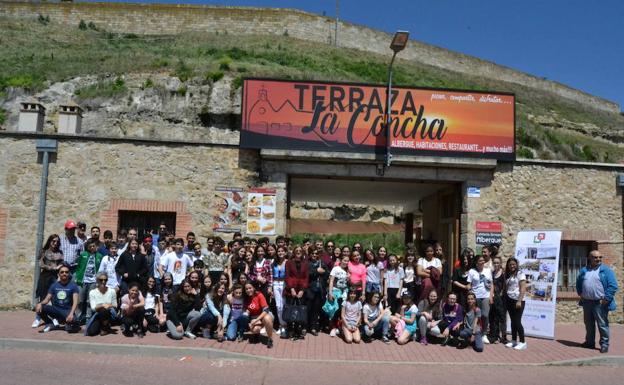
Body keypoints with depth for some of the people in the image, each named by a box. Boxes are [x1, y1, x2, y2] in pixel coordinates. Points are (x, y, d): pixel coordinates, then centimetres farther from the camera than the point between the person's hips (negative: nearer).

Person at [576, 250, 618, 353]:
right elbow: (578, 283, 24)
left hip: (600, 303, -5)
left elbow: (613, 286, -10)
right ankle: (590, 342, 27)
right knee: (588, 324, 15)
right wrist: (580, 294, 12)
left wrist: (606, 298, -14)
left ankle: (604, 344, 8)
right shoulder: (584, 270, 11)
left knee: (602, 324, -1)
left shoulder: (606, 270, -4)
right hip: (587, 302, 5)